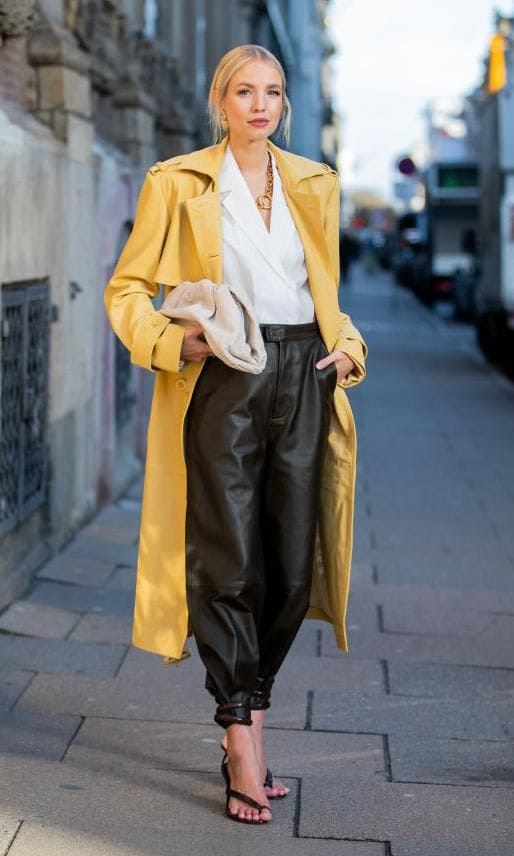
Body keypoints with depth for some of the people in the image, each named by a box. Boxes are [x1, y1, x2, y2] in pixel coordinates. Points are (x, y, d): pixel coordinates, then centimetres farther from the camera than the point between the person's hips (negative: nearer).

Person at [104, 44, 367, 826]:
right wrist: (174, 342, -15)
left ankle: (246, 722, 21)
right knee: (229, 562, -6)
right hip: (222, 380, -4)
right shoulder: (177, 183, 2)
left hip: (304, 378, 4)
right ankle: (243, 742, 0)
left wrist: (346, 346, 5)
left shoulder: (315, 184, 14)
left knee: (292, 564, 5)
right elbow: (126, 290, 2)